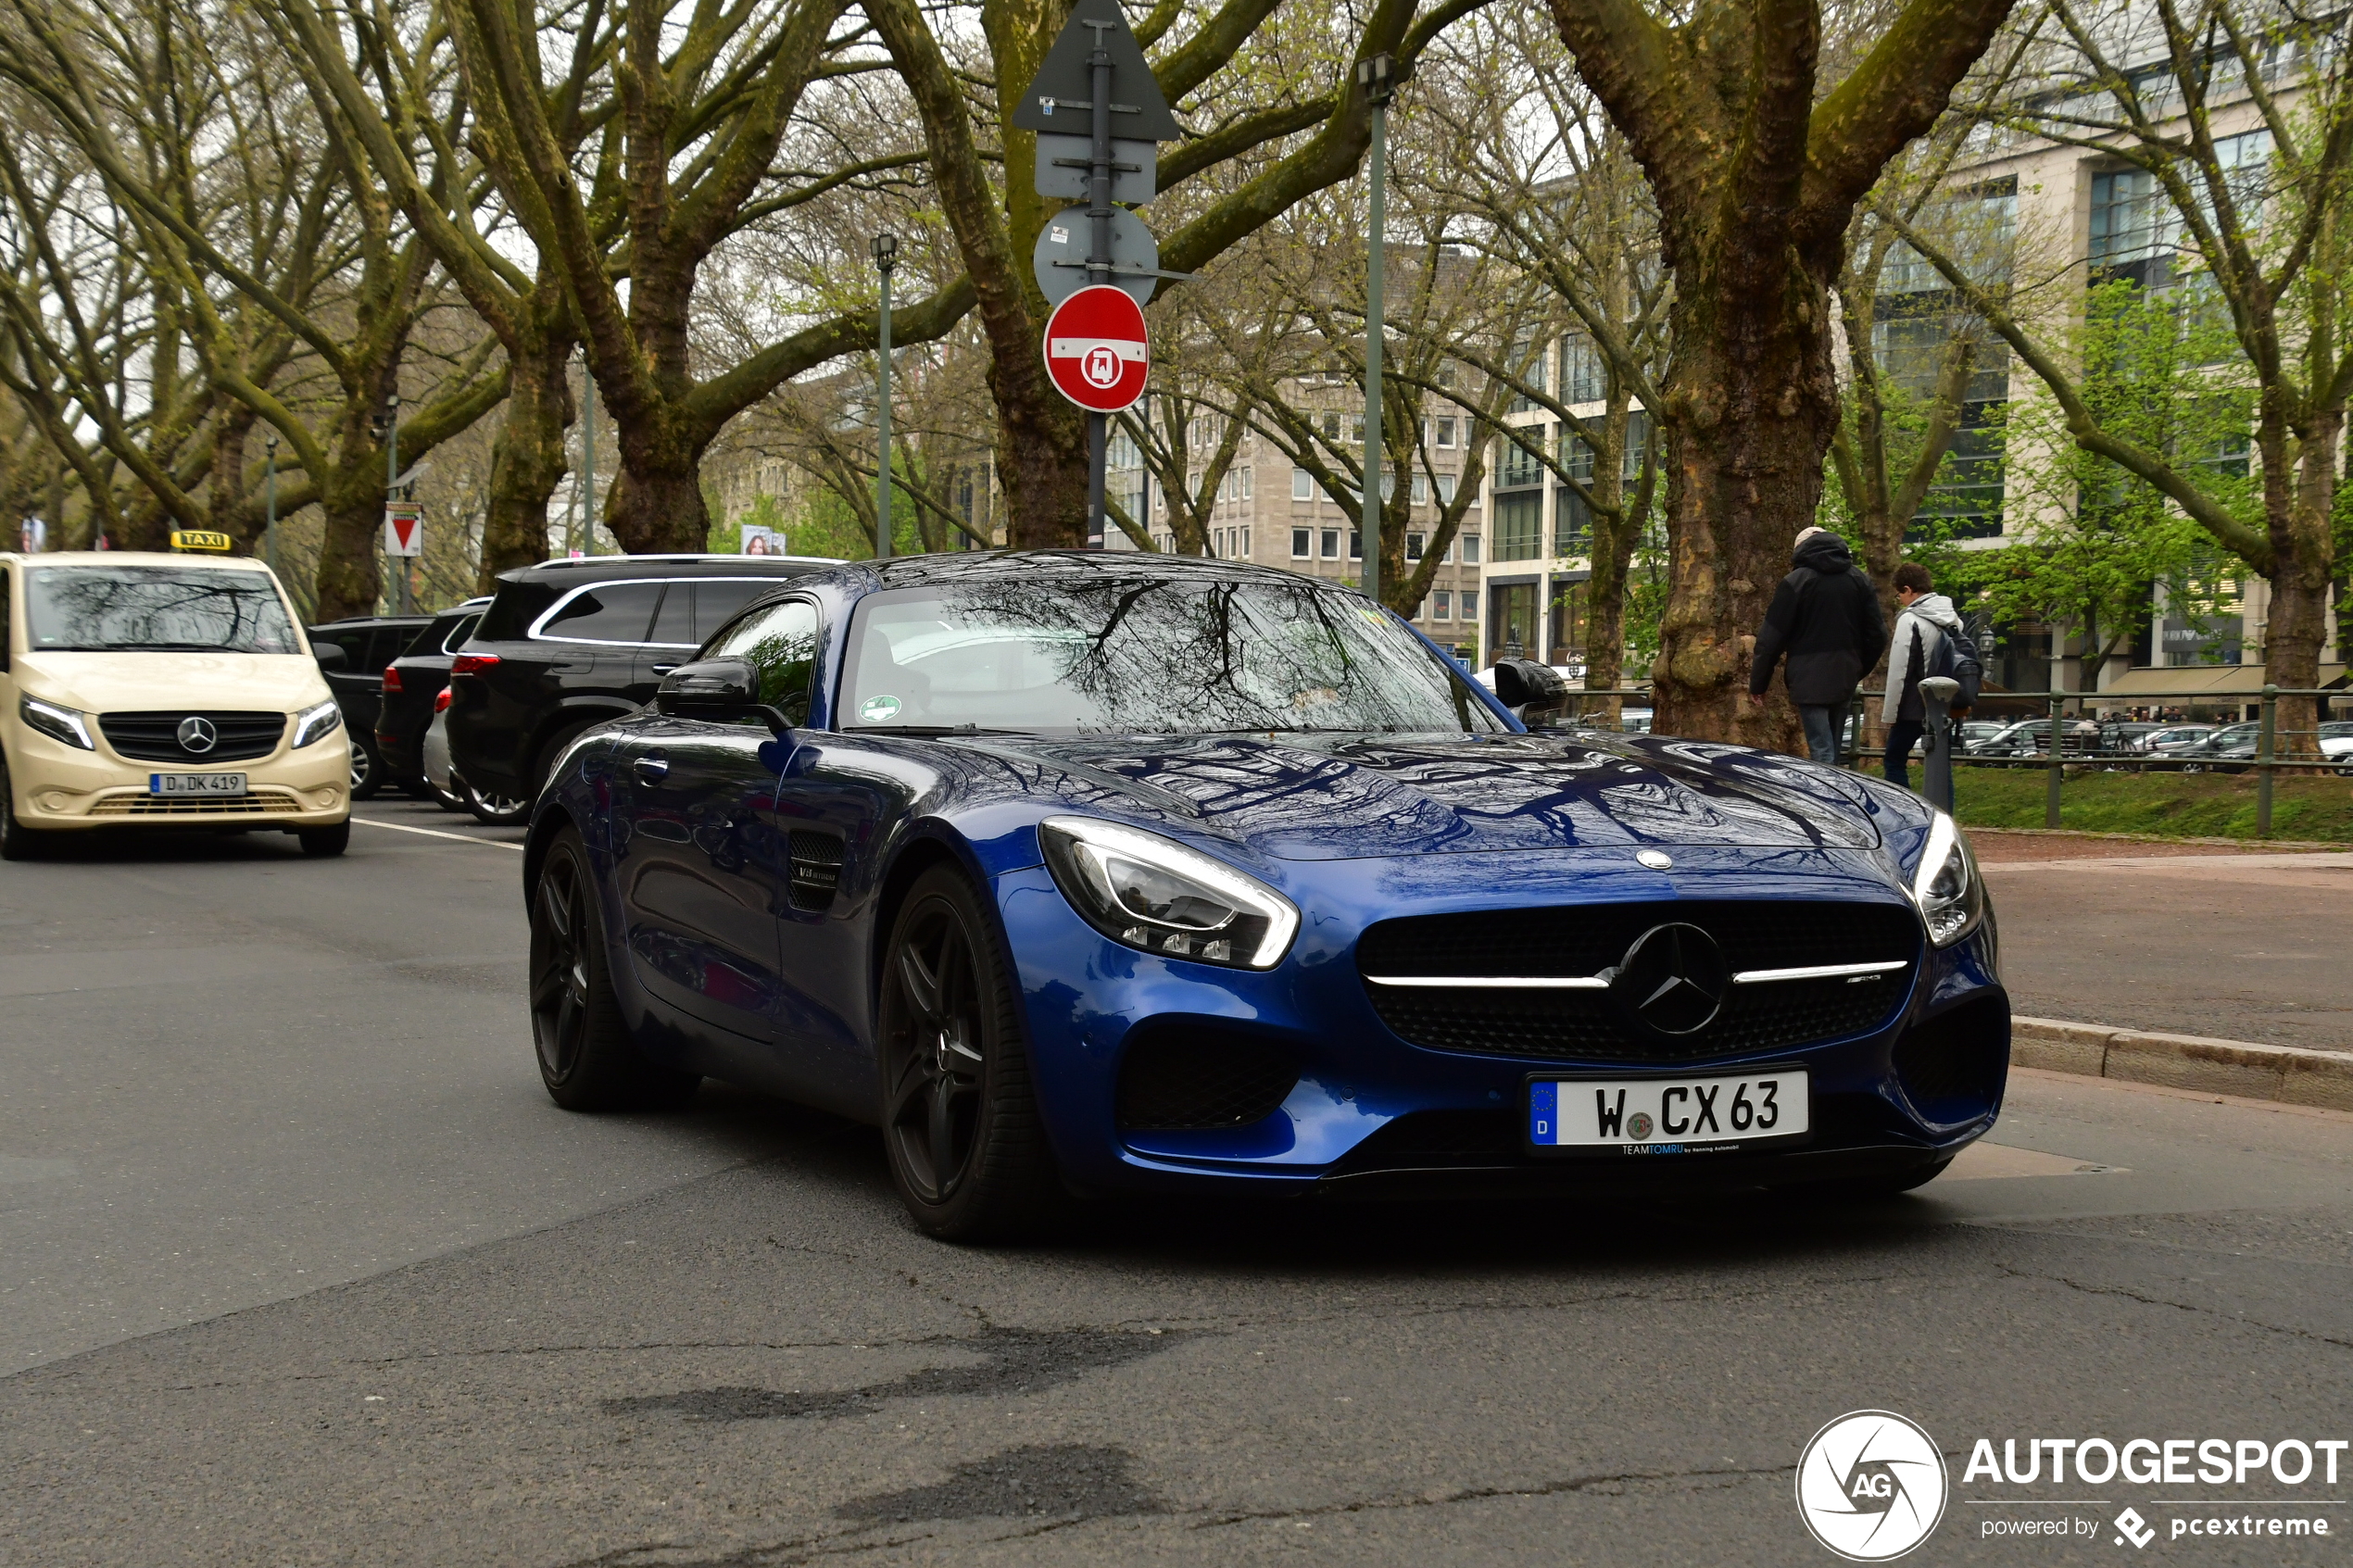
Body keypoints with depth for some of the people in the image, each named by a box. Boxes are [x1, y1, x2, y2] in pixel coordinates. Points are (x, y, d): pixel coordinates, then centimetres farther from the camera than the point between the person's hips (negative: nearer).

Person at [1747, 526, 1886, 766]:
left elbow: (1771, 640, -7)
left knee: (1822, 752, -9)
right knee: (1832, 748, 16)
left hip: (1809, 682, -5)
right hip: (1845, 681, 5)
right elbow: (1877, 636, 11)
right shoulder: (1860, 580, 11)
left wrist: (1757, 685, -1)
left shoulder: (1795, 582, -5)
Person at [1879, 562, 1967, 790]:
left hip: (1913, 709, -7)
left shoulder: (1910, 621, -14)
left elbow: (1899, 671, -14)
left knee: (1895, 760, 1)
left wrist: (1889, 712, -8)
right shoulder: (1954, 619, 9)